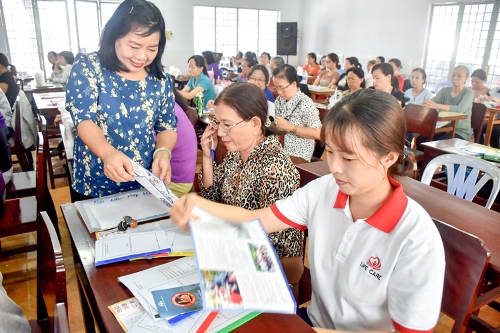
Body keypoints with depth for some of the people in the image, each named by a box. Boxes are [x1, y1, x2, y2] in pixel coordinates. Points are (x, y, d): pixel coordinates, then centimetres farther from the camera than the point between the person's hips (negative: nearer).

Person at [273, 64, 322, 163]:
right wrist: (271, 124, -4)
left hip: (298, 155, -6)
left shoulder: (305, 103, -13)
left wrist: (290, 127, -18)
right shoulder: (279, 100, 6)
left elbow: (317, 134, -15)